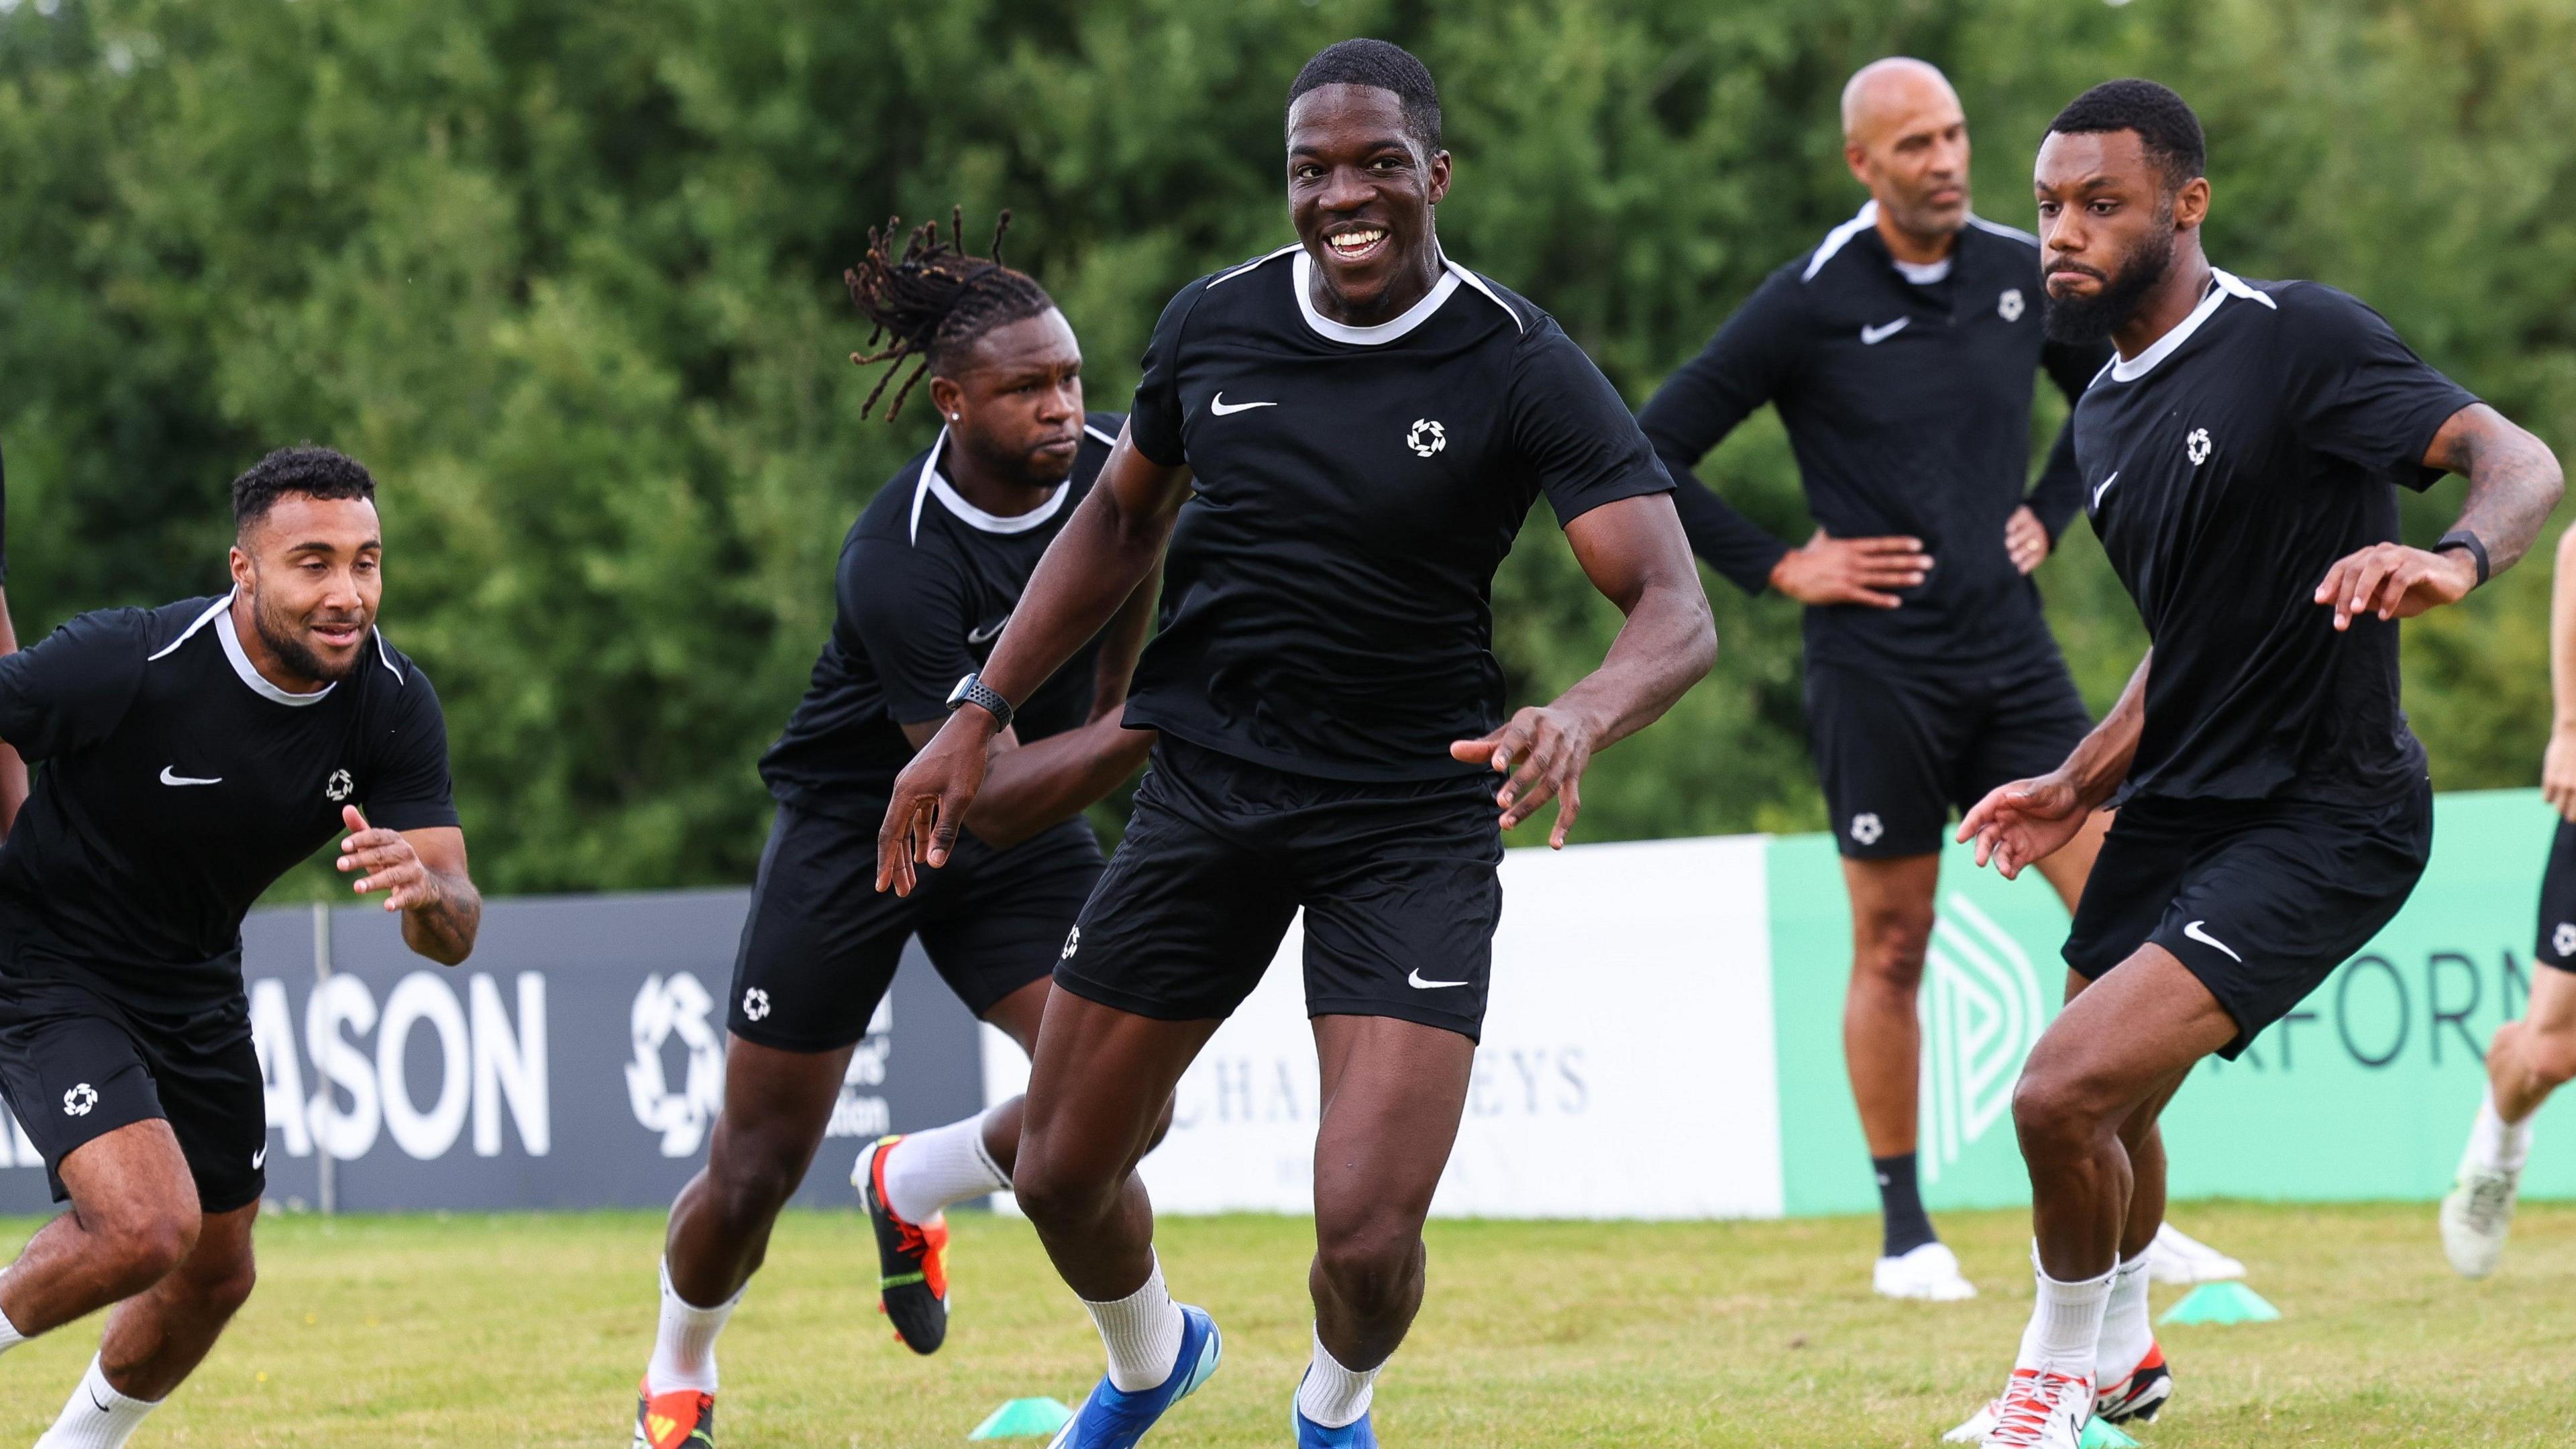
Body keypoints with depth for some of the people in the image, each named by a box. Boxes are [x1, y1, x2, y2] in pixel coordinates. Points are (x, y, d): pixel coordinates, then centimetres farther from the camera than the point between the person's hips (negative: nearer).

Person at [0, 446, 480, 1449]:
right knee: (148, 1227, -25)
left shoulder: (394, 706, -15)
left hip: (196, 981, 6)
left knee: (215, 1274, 15)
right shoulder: (123, 665, -31)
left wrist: (423, 887, -39)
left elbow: (454, 934, -16)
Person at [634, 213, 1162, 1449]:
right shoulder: (896, 562, -32)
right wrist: (1152, 720, -44)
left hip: (1034, 834, 4)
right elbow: (991, 798, -35)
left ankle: (906, 1189, 15)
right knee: (754, 1171, 3)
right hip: (857, 827, -4)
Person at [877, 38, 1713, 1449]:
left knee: (1367, 1237, -15)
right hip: (1207, 788, 4)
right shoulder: (1213, 322, -1)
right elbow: (1120, 521, 17)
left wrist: (1582, 715, -43)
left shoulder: (1523, 370, -14)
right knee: (1061, 1173, 8)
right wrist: (978, 715, 11)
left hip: (1413, 820, -4)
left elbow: (1674, 611, -22)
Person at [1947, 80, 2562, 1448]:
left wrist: (2455, 558, -45)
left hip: (2318, 822, -8)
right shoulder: (2105, 415, 11)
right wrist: (2075, 790, 16)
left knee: (2066, 1090, -19)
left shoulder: (2296, 338, -14)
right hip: (2177, 809, 8)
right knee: (2103, 1117, 19)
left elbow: (2518, 460, -24)